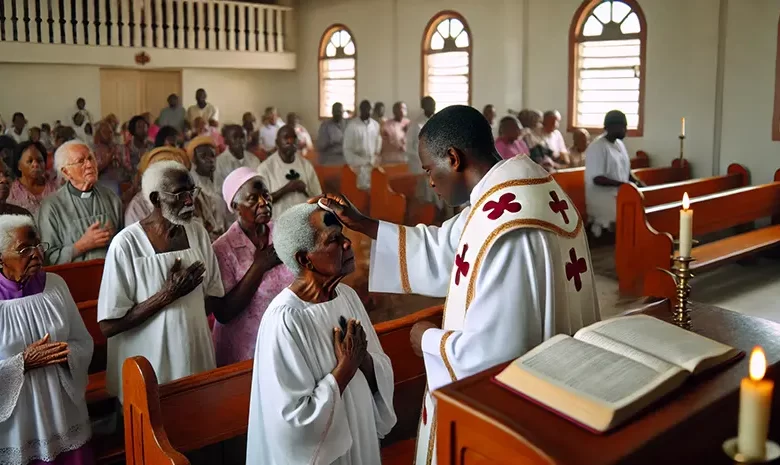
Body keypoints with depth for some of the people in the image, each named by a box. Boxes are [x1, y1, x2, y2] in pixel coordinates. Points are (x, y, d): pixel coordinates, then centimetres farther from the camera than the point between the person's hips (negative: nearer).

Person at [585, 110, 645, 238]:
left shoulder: (620, 144, 13)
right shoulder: (597, 147, -14)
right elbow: (596, 178, -20)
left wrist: (636, 181, 1)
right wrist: (622, 184, -24)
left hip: (621, 195, 9)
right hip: (603, 199, -9)